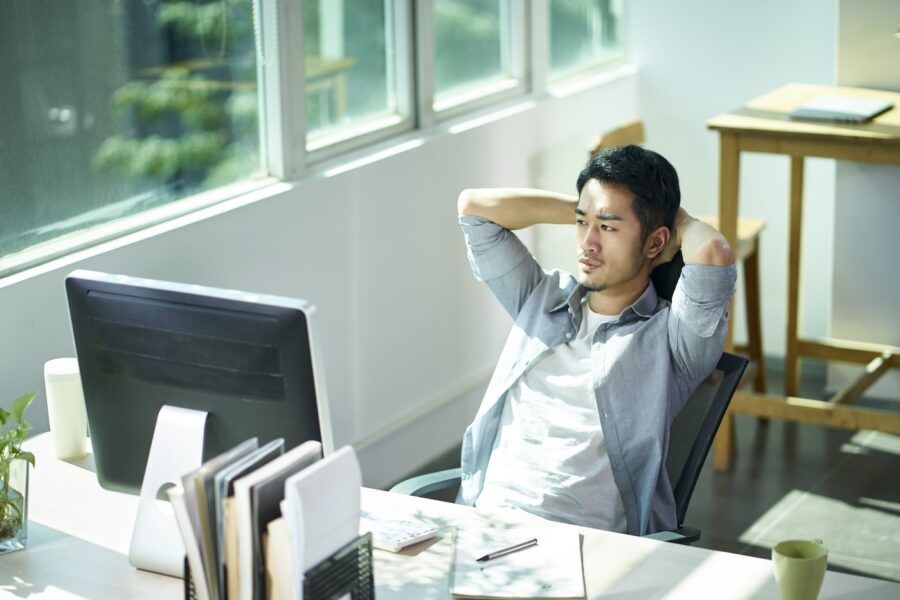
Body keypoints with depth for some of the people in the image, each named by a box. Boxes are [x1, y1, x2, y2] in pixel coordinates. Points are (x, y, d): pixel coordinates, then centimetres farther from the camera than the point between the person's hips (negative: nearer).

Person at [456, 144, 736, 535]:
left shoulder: (669, 335, 1)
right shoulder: (542, 298, 19)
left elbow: (713, 253, -19)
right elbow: (473, 206, 19)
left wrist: (677, 220, 4)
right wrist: (581, 210, 17)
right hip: (483, 520, 5)